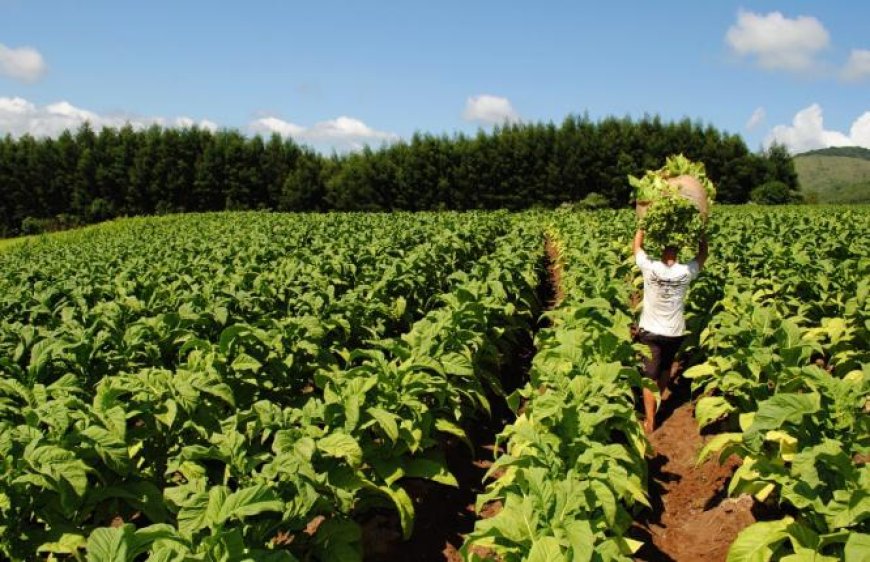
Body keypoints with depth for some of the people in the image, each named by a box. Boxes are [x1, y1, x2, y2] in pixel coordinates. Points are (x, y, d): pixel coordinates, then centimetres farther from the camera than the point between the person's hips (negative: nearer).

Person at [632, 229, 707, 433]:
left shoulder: (650, 268, -20)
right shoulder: (686, 272, -13)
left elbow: (637, 246, -2)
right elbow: (703, 254, 7)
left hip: (651, 331, -3)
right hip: (675, 332, 3)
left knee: (650, 376, 3)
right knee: (665, 369, 25)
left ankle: (649, 422, 7)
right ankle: (656, 403, 47)